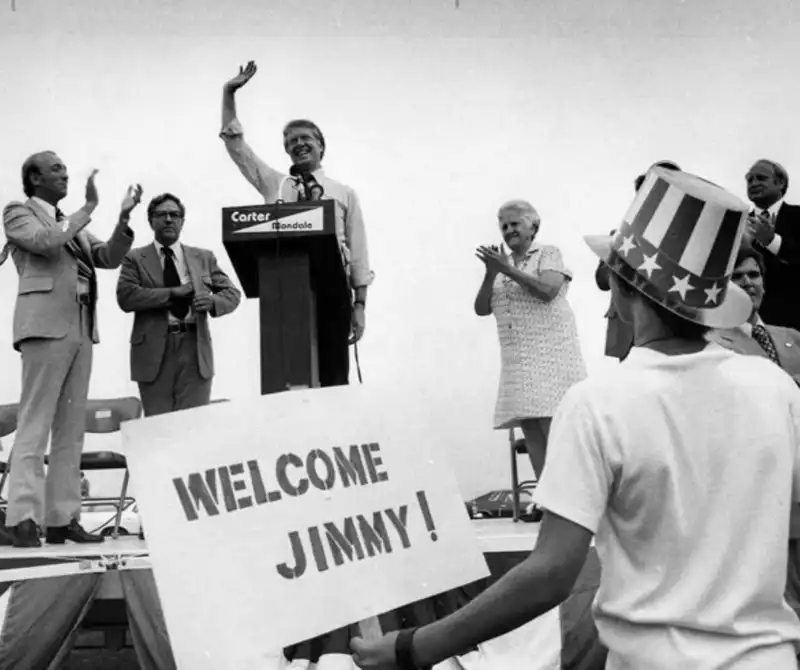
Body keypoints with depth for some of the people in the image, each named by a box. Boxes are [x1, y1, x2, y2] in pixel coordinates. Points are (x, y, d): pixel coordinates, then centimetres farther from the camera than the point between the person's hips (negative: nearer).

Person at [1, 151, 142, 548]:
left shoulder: (72, 223, 24)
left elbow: (108, 258, 14)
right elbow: (45, 242, -14)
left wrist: (124, 218, 1)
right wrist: (89, 209, -7)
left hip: (81, 328, 7)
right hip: (46, 325, -7)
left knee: (71, 430, 4)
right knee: (35, 425, -10)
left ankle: (62, 520, 6)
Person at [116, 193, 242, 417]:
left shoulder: (204, 257, 15)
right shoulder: (135, 259, 7)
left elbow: (232, 293, 13)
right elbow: (126, 297, -8)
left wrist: (212, 302, -10)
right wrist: (172, 293, -14)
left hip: (195, 348, 2)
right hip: (154, 350, -2)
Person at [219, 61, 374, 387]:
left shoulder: (344, 194, 13)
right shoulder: (273, 185, 17)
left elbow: (357, 253, 8)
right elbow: (234, 143, 14)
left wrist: (360, 305, 1)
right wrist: (229, 93, 5)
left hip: (330, 291, -1)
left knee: (333, 379, -2)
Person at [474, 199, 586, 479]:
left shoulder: (549, 253, 4)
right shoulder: (501, 264, 17)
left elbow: (548, 291, -14)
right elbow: (481, 309, 7)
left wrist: (508, 270, -13)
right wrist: (490, 274, -8)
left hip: (550, 352, -5)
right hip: (517, 359, 5)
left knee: (554, 427, -13)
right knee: (530, 430, 1)